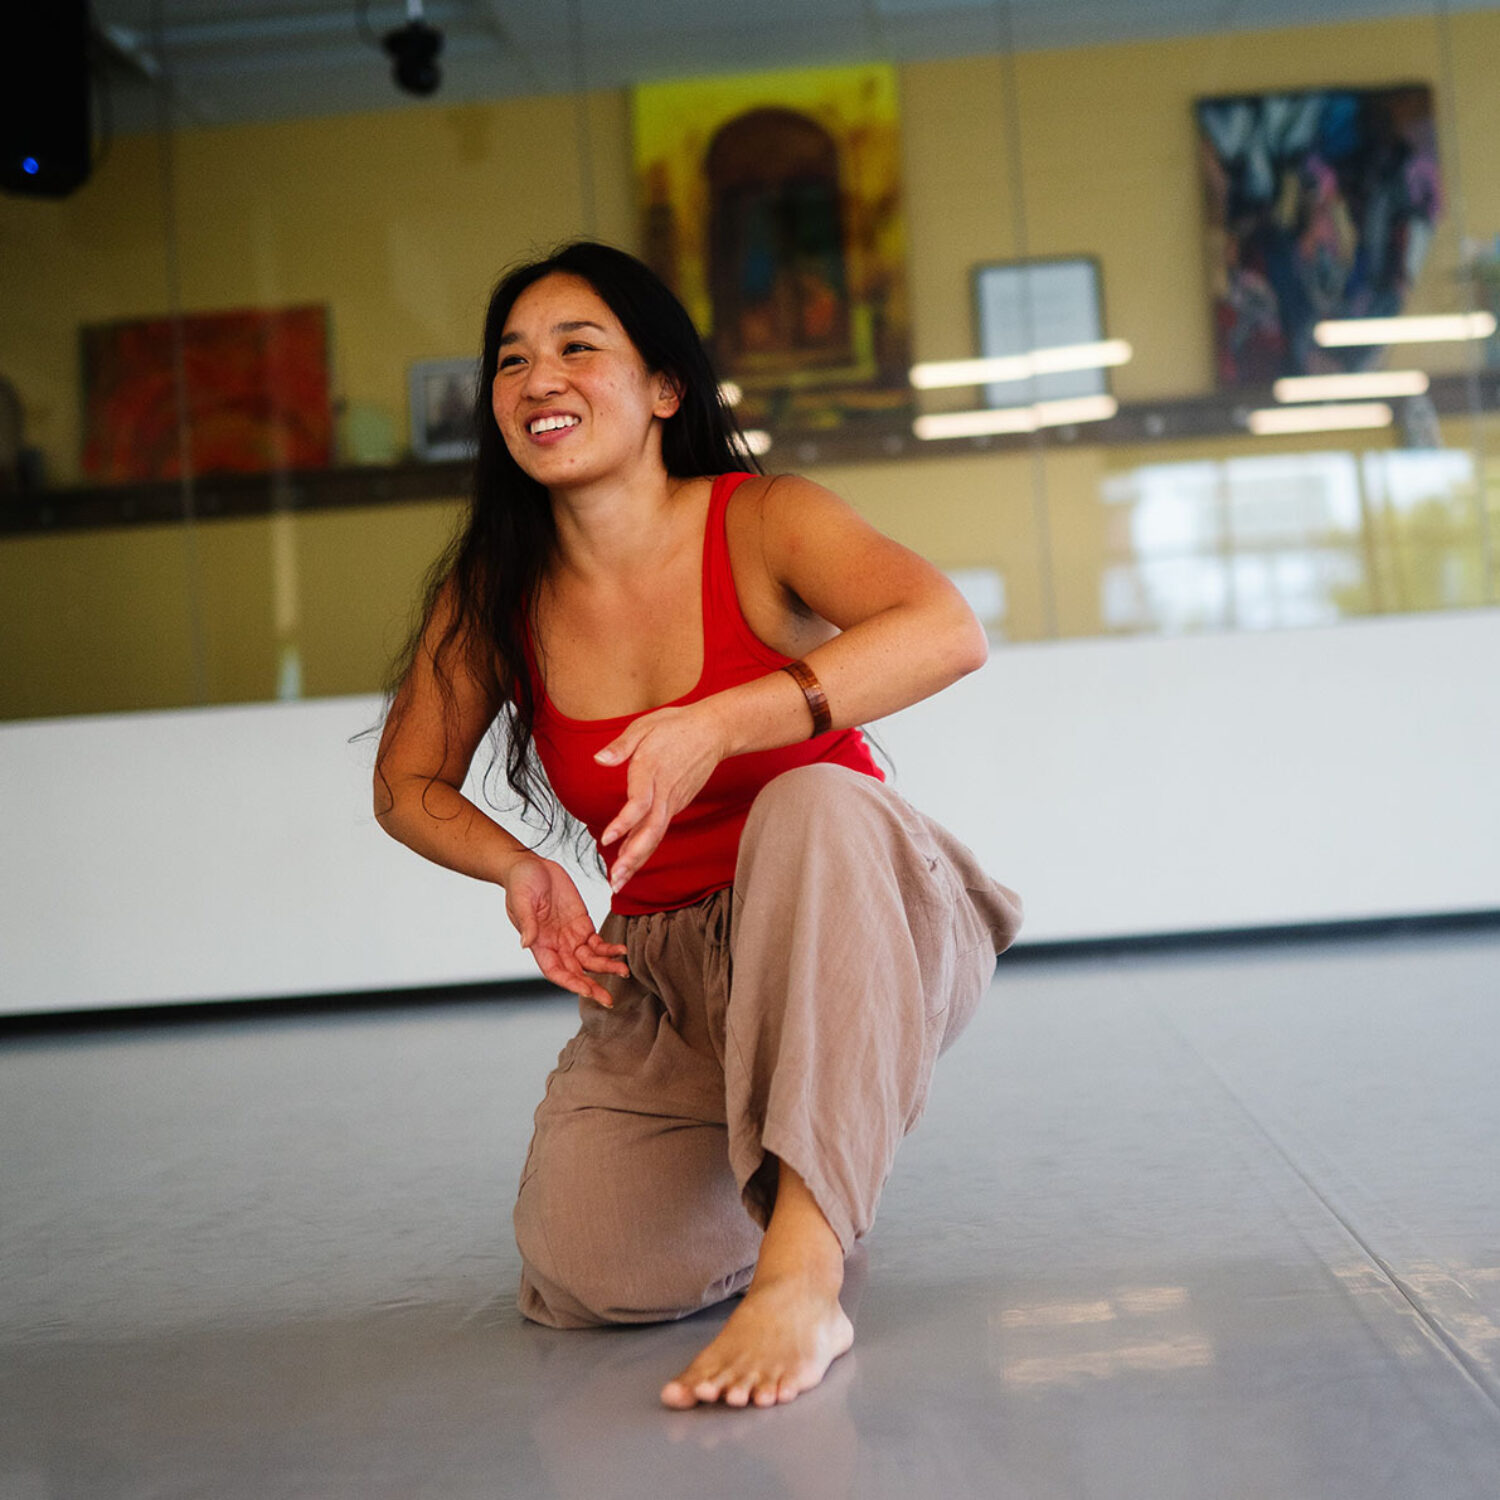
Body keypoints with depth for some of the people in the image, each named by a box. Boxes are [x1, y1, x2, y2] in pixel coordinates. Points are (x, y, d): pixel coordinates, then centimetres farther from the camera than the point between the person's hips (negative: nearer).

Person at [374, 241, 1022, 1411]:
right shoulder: (495, 596, -2)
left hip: (853, 933, -3)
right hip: (666, 972, 3)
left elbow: (949, 630, -31)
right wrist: (518, 866, -11)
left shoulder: (760, 523, -13)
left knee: (813, 803, -37)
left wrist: (720, 723, -41)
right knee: (592, 1275, -19)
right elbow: (409, 785, 10)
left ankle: (801, 1277, -39)